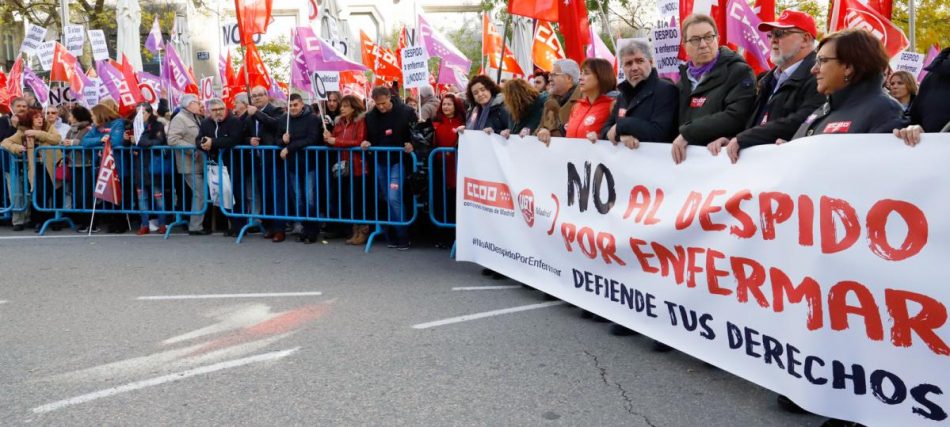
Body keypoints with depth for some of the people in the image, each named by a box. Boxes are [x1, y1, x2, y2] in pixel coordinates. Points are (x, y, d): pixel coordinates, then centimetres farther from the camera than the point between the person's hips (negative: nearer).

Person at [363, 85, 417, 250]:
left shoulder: (406, 112, -7)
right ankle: (391, 237, 18)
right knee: (385, 200, 8)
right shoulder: (370, 116, 6)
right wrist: (366, 143, -2)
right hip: (380, 162, 5)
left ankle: (403, 237, -4)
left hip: (398, 161, -5)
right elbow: (369, 137, 19)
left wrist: (412, 144, -17)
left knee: (394, 198, -15)